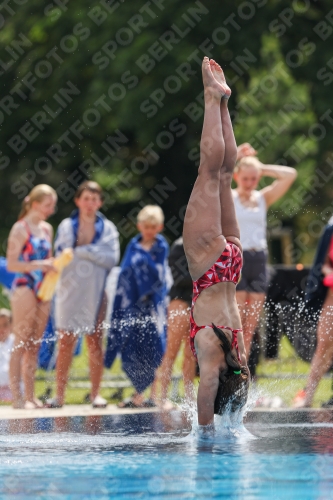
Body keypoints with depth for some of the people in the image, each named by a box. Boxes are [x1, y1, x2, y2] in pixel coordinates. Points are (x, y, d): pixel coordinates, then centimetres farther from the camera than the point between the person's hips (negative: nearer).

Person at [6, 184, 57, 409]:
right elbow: (11, 264, -12)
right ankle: (17, 396, -7)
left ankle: (30, 395, 9)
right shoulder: (20, 229, -8)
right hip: (24, 287, -7)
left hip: (42, 288, 7)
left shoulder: (47, 229, 14)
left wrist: (54, 264, 2)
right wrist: (38, 265, -22)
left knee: (35, 345, 7)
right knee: (21, 344, -8)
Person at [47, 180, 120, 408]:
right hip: (69, 292, 0)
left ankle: (96, 393, 6)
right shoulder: (66, 226, 7)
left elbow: (112, 258, -7)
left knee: (95, 342, 1)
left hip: (96, 293, 0)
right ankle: (59, 395, -2)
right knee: (65, 342, -3)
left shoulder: (108, 228, 6)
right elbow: (59, 255, -2)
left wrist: (83, 251, -11)